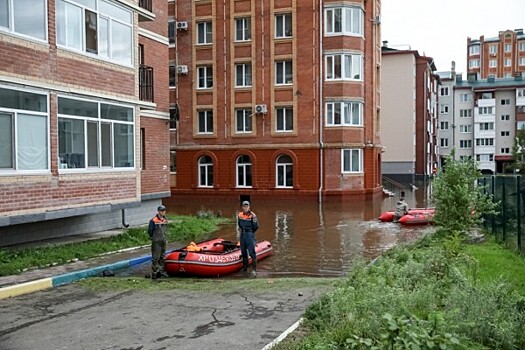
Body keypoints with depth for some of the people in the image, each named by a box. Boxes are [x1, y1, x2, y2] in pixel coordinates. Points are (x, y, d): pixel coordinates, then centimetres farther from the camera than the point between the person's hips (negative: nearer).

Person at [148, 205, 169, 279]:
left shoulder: (165, 220, 10)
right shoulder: (153, 221, -13)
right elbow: (150, 231, -9)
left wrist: (165, 238, 12)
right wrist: (154, 238, 0)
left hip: (163, 242, 7)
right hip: (156, 242, -7)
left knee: (162, 258, 14)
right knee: (155, 258, -6)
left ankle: (161, 271, 23)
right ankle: (154, 273, -2)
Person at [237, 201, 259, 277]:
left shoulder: (252, 215, -10)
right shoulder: (240, 215, 6)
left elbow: (256, 227, -10)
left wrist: (254, 219, -17)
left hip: (250, 234, -6)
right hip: (242, 235, 6)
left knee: (252, 252, -11)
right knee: (243, 251, 14)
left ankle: (254, 269, -12)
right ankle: (245, 267, 27)